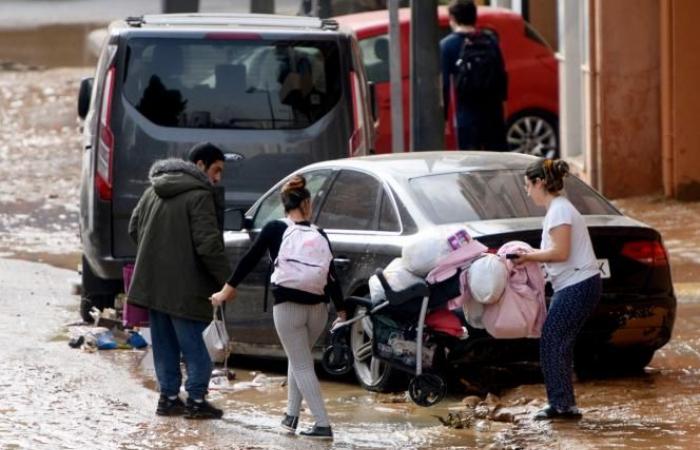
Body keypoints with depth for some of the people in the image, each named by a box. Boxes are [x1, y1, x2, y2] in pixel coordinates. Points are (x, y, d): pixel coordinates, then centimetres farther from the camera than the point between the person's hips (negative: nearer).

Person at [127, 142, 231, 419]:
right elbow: (208, 244, -20)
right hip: (184, 289, -8)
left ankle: (168, 397, 16)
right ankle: (196, 400, 1)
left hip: (152, 283, 8)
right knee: (195, 347, 1)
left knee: (165, 345, 14)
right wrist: (227, 279, -13)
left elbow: (134, 228, 19)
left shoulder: (154, 191, 12)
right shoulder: (199, 195, -14)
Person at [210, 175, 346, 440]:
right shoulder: (319, 236, 7)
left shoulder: (275, 230, 0)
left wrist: (227, 290, 6)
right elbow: (331, 276, 6)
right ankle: (291, 415, 25)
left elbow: (250, 260, -1)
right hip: (318, 308, 3)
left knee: (302, 366, 0)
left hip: (288, 306, -3)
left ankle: (322, 424, -9)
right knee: (299, 360, 25)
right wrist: (341, 311, 14)